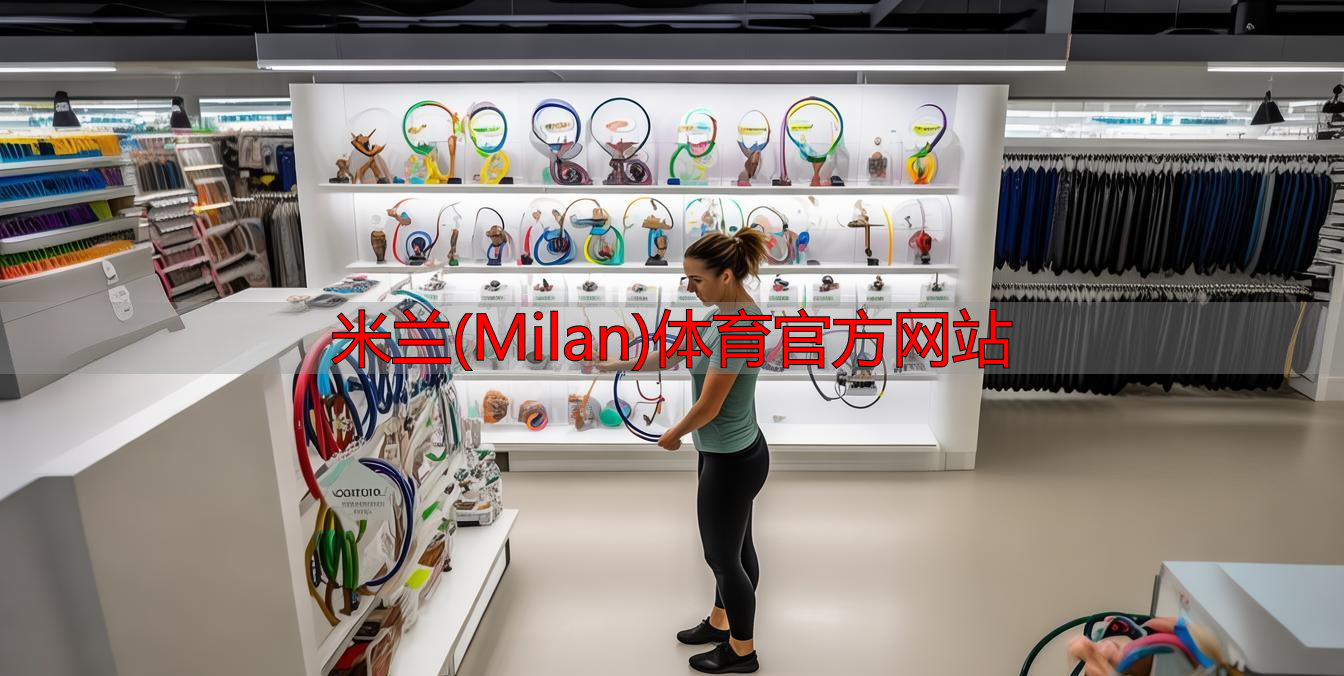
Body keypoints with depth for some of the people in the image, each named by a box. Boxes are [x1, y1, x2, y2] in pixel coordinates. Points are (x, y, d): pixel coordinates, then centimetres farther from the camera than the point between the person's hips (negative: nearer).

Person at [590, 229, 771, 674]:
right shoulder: (727, 312, 2)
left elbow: (707, 407, -25)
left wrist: (673, 435, -5)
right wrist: (615, 365, 11)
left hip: (730, 461, -9)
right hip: (736, 453, 9)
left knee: (723, 556, 10)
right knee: (735, 547, 25)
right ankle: (721, 623, 46)